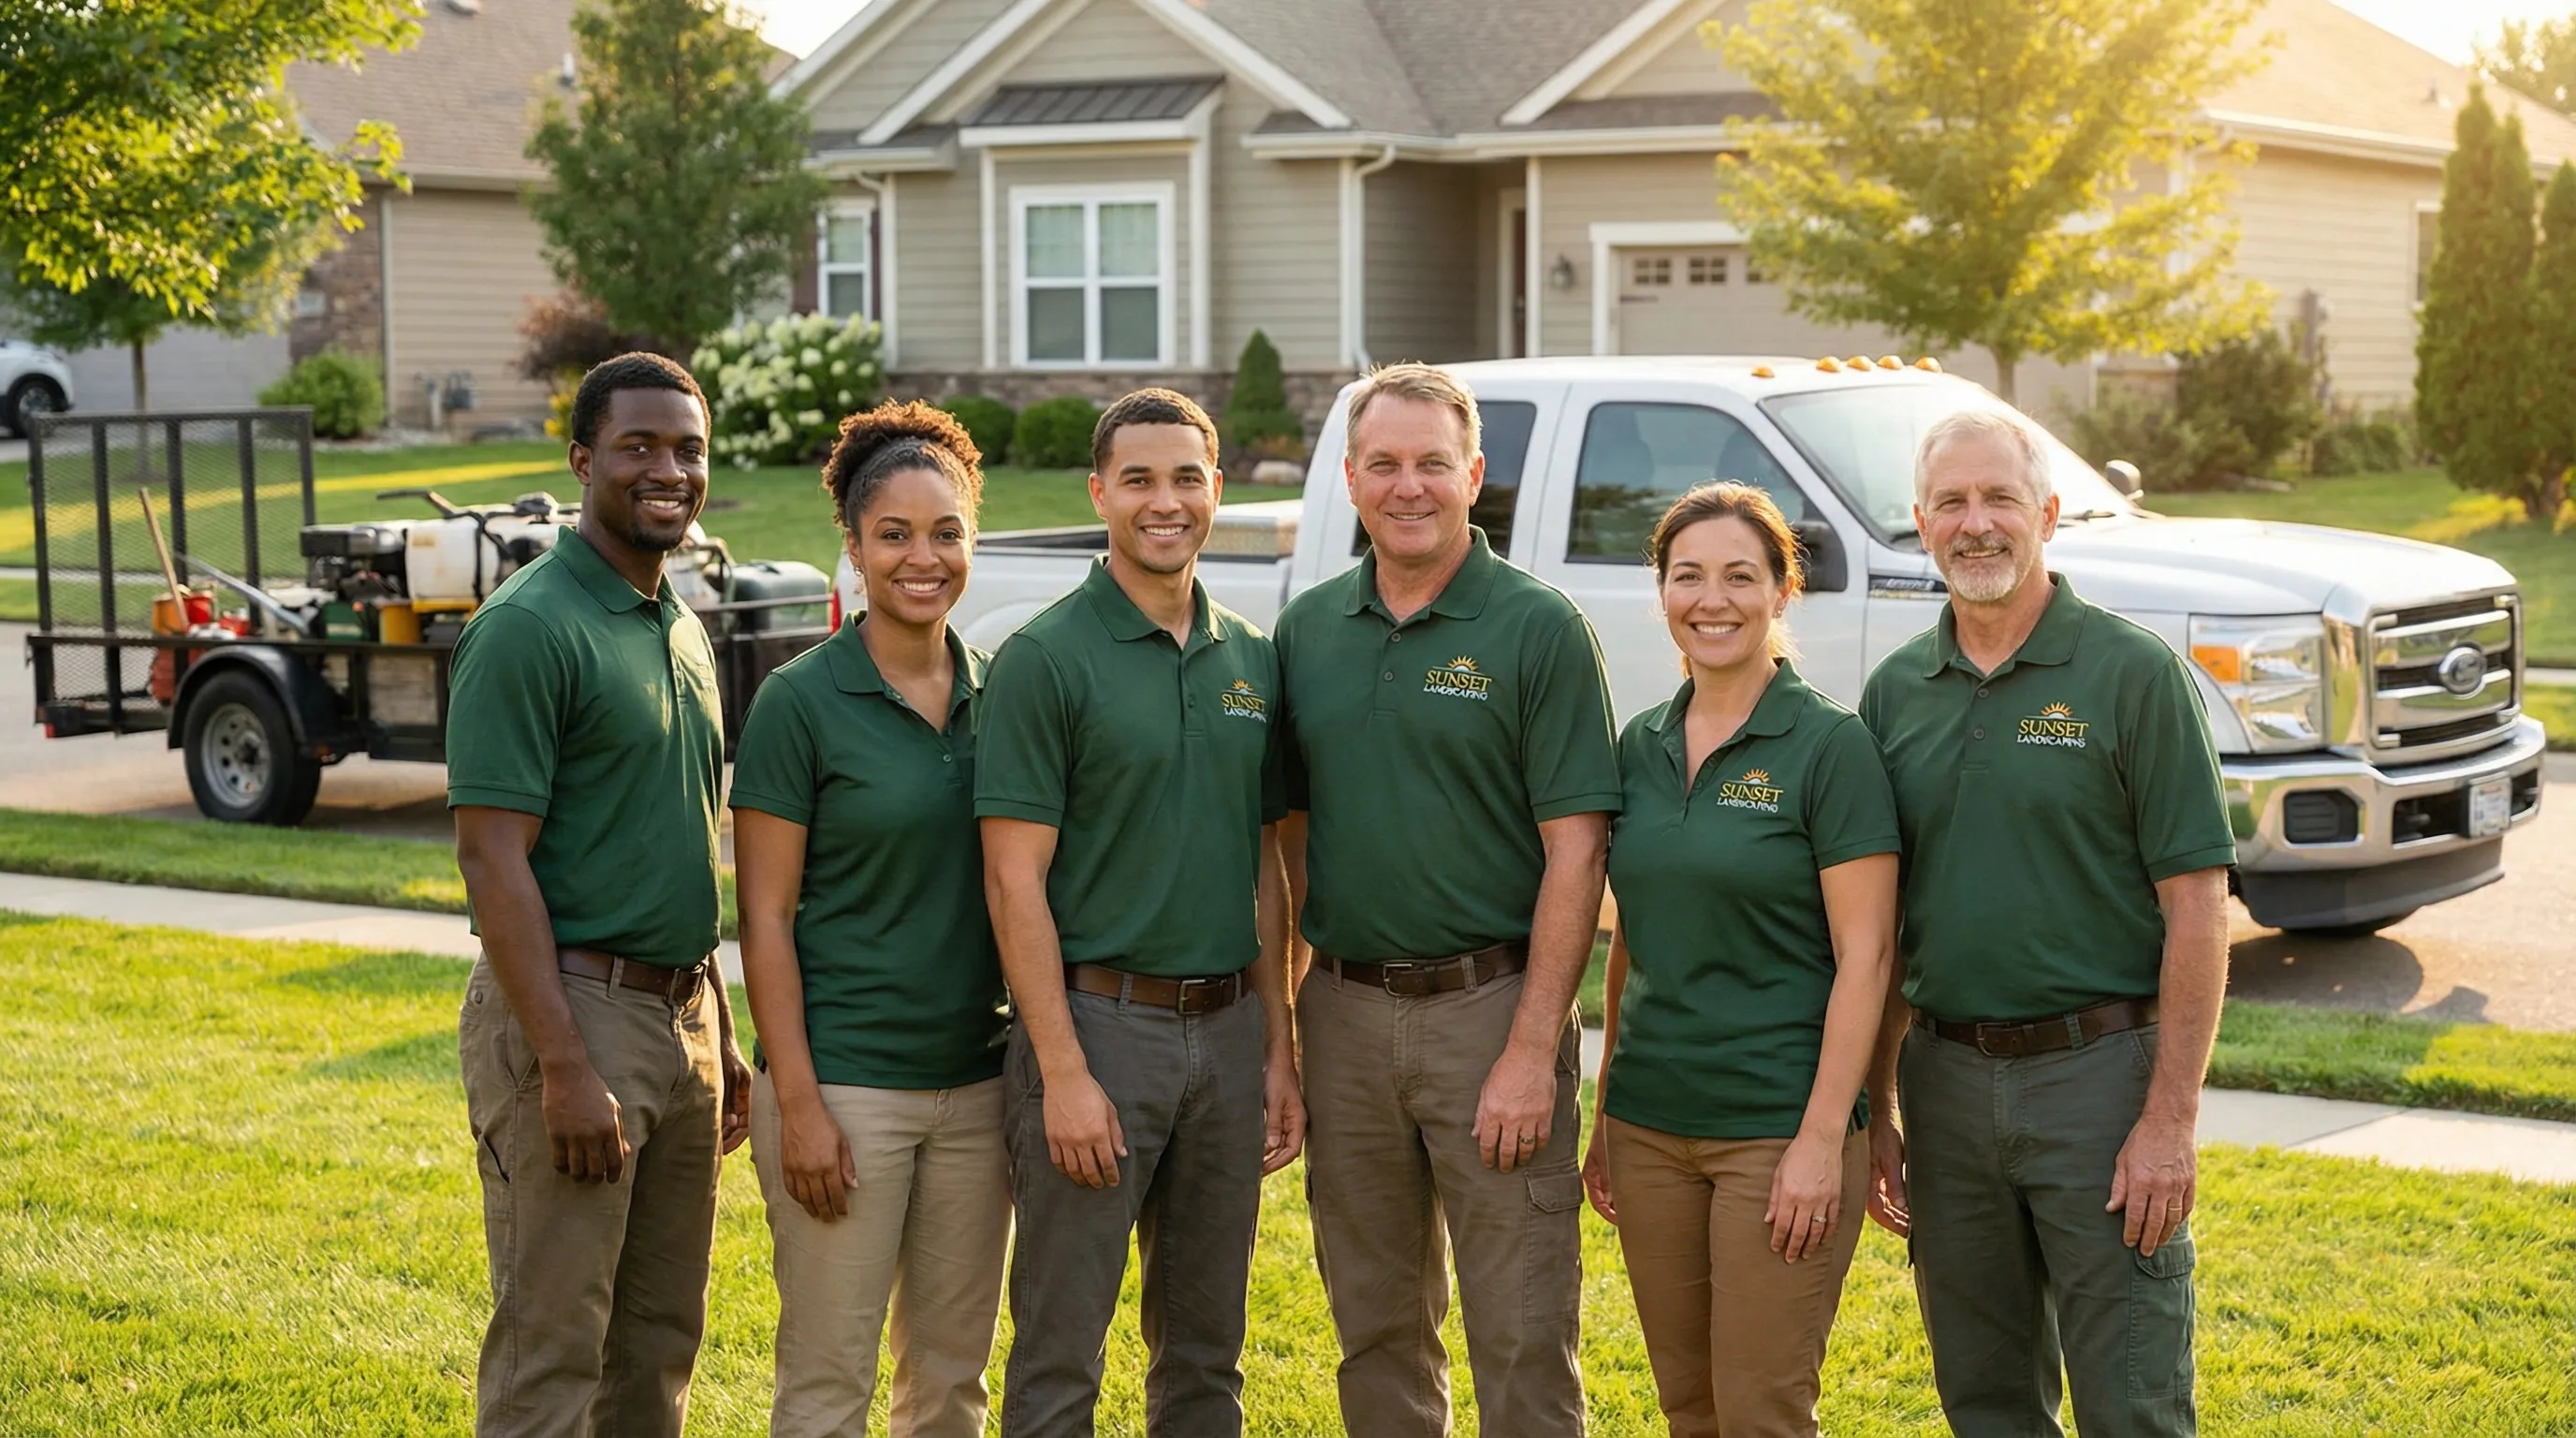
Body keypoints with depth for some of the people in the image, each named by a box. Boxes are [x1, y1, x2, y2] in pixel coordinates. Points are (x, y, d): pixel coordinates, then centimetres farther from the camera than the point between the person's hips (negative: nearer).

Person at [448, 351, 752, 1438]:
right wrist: (564, 1066, -22)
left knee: (659, 1347, 14)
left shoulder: (682, 630, 14)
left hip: (679, 1014, 8)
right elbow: (493, 858, -17)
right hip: (570, 1014, -8)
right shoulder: (530, 627, -12)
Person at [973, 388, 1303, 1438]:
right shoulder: (1046, 659, -8)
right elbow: (1015, 881, -11)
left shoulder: (1252, 660, 10)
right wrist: (1064, 1073, -17)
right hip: (1099, 1023, -5)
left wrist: (1279, 1049, 9)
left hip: (1227, 1026, 6)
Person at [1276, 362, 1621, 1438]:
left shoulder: (1541, 630, -6)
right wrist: (1279, 1022, 6)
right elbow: (1291, 835, 13)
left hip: (1490, 1007, -4)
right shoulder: (1307, 630, 8)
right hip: (1345, 1013, 4)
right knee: (1377, 1330, 14)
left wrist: (1532, 1052, -15)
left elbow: (1574, 853, -9)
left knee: (1522, 1341, 0)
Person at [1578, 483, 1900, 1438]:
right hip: (1650, 1126, 6)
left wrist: (1823, 1139, -16)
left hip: (1779, 1130, -6)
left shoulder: (1830, 744, -9)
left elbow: (1864, 957, -11)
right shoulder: (1642, 745, 9)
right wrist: (1605, 1114, 13)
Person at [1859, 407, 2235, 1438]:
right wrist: (1873, 1111, 9)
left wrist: (2170, 1120, -14)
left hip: (2099, 1074, -5)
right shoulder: (1895, 692, 9)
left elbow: (2196, 907, -9)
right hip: (1946, 1078, 5)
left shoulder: (2134, 674, -6)